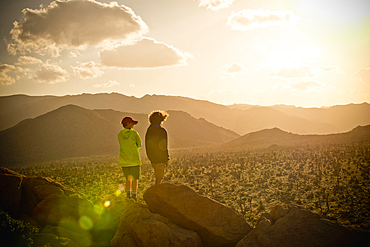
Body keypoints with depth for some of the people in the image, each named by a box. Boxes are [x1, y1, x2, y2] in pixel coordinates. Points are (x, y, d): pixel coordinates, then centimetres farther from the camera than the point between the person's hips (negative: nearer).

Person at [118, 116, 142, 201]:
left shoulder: (120, 134, 2)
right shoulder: (134, 133, -9)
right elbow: (139, 144, 3)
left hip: (124, 160, 4)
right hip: (134, 159, -4)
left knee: (128, 178, 19)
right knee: (135, 178, 5)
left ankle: (128, 194, 17)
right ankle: (134, 195, 5)